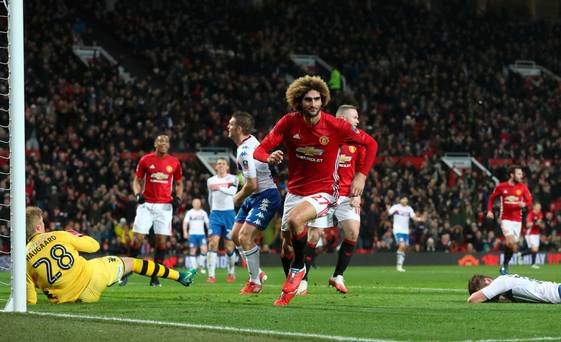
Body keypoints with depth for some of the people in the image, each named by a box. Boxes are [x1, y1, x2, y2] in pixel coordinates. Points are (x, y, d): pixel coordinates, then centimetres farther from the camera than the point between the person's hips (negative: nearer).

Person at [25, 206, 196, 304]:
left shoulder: (24, 258, -7)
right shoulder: (58, 236, -9)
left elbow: (30, 301, -9)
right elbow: (94, 246, 5)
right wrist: (76, 236, 23)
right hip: (91, 276, -1)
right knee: (130, 262, 24)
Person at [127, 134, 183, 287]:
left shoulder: (174, 163, 5)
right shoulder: (145, 160, 2)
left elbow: (179, 183, 15)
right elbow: (137, 181, 8)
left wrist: (177, 197, -2)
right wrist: (137, 194, -10)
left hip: (165, 206, 1)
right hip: (146, 204, -1)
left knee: (161, 241, -3)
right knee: (138, 239, -7)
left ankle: (155, 277, 4)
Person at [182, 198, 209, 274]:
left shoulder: (203, 213, 13)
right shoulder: (189, 213, 4)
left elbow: (207, 223, 15)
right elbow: (185, 222, 0)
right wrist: (185, 232, -11)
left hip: (201, 234, 2)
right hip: (192, 234, -2)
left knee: (204, 249, -12)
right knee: (193, 251, -2)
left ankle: (201, 266, 2)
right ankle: (194, 267, 2)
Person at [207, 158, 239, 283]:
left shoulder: (233, 179, 1)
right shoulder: (211, 181, 12)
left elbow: (232, 191, -18)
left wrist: (219, 187, -29)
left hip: (229, 213, -2)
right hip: (215, 213, 2)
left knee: (229, 245, 2)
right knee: (213, 243, -12)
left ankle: (231, 273, 22)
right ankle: (211, 275, -16)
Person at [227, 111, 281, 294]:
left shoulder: (245, 151, -24)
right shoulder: (250, 142, 6)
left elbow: (252, 185, -24)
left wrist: (239, 197, -7)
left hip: (265, 197, -10)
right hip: (254, 197, 10)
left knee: (245, 237, -16)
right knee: (235, 235, 11)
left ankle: (255, 282, -5)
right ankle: (257, 273, 23)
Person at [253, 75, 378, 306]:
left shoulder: (336, 126, -15)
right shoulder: (289, 122, -9)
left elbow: (371, 144, -3)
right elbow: (259, 150, -9)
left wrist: (361, 175, -12)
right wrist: (269, 157, -34)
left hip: (323, 191, -4)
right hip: (295, 191, 4)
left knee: (294, 220, -33)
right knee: (287, 249, 12)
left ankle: (298, 269, -10)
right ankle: (290, 288, 39)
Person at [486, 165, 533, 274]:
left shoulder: (523, 187, 1)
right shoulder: (501, 187, -2)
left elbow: (529, 202, 3)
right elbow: (492, 198, 11)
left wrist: (524, 204, -20)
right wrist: (489, 211, -2)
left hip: (517, 220, 3)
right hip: (505, 219, -3)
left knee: (513, 244, 6)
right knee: (511, 242, -20)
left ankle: (505, 265, 24)